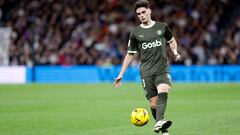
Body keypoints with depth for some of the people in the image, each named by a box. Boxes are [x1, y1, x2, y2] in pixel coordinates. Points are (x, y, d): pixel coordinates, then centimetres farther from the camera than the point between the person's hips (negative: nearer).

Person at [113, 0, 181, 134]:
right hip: (146, 72, 1)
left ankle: (159, 123, -44)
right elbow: (130, 54, 14)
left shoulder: (162, 27, 7)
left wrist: (175, 51, 4)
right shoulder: (135, 33, 6)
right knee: (153, 103, -5)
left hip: (162, 69, -1)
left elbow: (171, 40, 26)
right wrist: (121, 75, 11)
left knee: (163, 92, -28)